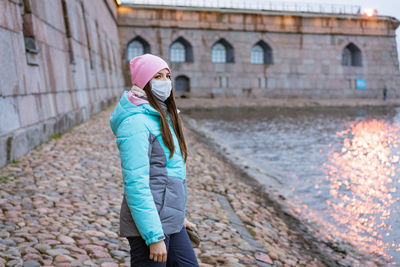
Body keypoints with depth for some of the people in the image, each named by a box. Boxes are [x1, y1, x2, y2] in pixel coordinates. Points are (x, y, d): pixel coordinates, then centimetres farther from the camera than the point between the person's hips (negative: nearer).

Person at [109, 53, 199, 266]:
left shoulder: (163, 116, 12)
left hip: (171, 222, 9)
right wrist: (154, 236, -23)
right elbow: (135, 184, -22)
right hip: (149, 225, -9)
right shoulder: (135, 123, -18)